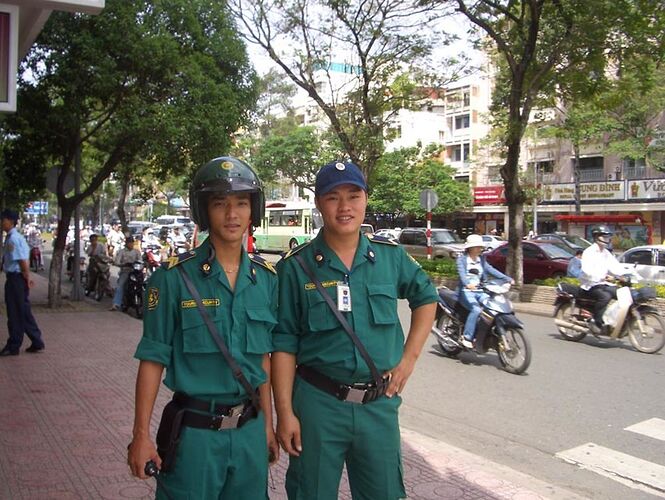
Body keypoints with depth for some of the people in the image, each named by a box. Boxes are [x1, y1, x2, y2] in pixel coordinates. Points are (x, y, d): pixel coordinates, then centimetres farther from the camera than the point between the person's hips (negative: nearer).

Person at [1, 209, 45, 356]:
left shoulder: (12, 239, -17)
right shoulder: (18, 237, 14)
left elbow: (23, 261, -22)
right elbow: (25, 260, 16)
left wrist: (27, 278, -16)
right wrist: (27, 277, 16)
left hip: (15, 278, -10)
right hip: (20, 278, 10)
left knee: (15, 313, 0)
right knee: (24, 312, 14)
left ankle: (13, 347, 10)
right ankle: (37, 343, 19)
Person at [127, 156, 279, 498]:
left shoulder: (266, 278, 3)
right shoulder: (174, 277, -10)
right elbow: (153, 359, -7)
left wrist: (267, 424, 12)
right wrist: (141, 435, -8)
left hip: (250, 430, 4)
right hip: (195, 431, -4)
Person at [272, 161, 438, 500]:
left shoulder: (391, 256, 1)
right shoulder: (295, 267, -6)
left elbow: (426, 297, 17)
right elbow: (284, 344, -5)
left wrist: (409, 357, 7)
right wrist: (285, 413, -8)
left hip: (380, 404, 3)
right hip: (318, 402, -2)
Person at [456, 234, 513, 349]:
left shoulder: (482, 259, 17)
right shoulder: (462, 259, -1)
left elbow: (491, 270, 7)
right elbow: (461, 273, -18)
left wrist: (507, 279, -6)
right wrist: (467, 283, -39)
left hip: (480, 291, 5)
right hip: (466, 291, -5)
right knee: (476, 310, -30)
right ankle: (467, 337, -25)